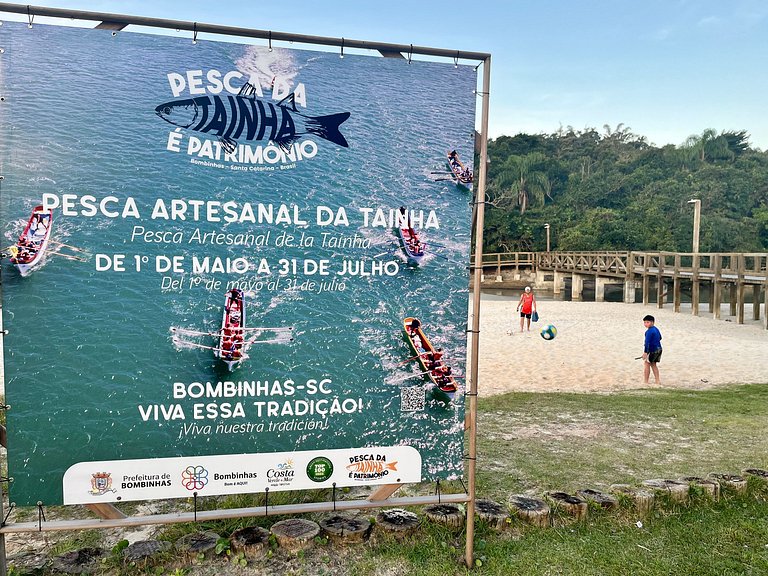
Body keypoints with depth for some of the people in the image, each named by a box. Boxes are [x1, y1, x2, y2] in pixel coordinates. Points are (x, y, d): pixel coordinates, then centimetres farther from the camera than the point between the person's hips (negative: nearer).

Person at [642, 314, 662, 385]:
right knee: (653, 364, 19)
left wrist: (645, 352, -26)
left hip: (652, 350, -9)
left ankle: (645, 382, 4)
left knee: (647, 364, 1)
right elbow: (660, 338, 24)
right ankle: (658, 380, 21)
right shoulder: (656, 329, 9)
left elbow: (647, 342, -25)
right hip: (659, 349, 9)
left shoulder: (649, 331, -20)